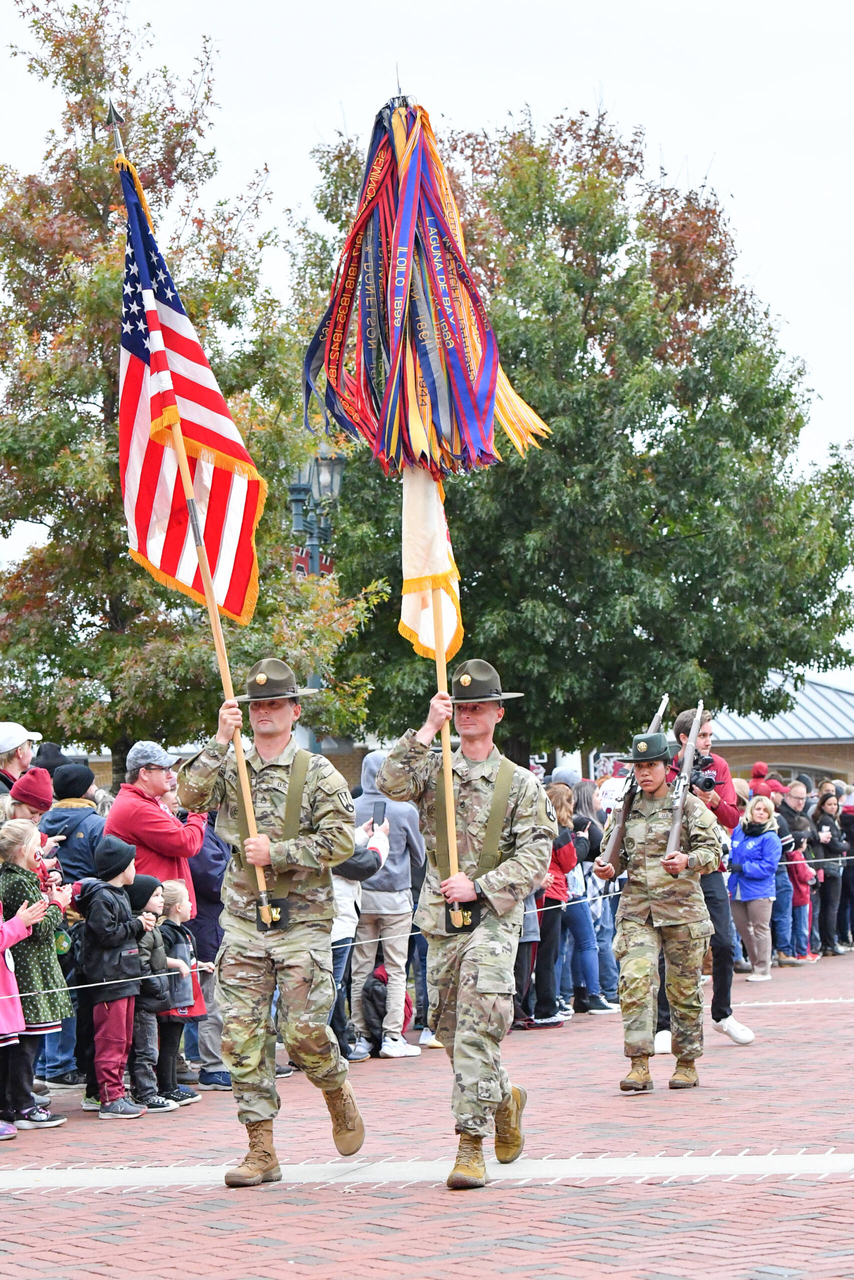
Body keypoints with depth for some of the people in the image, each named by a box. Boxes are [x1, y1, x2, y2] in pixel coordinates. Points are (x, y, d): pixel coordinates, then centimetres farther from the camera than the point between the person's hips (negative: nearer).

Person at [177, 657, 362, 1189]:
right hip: (244, 920, 3)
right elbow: (192, 795, -9)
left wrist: (276, 852, -15)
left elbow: (341, 841, -8)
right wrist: (220, 740, -18)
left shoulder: (318, 773, 0)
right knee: (243, 1036, -1)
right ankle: (261, 1150, 6)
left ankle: (339, 1095, 25)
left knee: (305, 1030, -8)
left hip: (302, 920, -3)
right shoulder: (230, 767, 9)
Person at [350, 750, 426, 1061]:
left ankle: (361, 1038, 7)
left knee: (360, 969, 7)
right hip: (395, 897, -2)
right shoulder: (405, 811, -8)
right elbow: (418, 857, 4)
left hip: (359, 896, 2)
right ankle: (392, 1037, 3)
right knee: (395, 968, 5)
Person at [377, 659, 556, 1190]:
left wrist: (478, 886, -14)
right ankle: (504, 1098, 37)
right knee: (452, 1031, 12)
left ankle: (471, 1146, -13)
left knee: (477, 1031, -15)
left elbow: (535, 858, -3)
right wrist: (427, 729, -16)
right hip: (440, 921, 4)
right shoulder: (432, 770, 9)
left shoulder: (520, 783, 4)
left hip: (494, 918, -4)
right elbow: (392, 784, -13)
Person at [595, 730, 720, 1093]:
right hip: (636, 909, 2)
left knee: (683, 988, 5)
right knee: (635, 981, -14)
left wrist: (688, 862, -26)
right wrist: (606, 868, 0)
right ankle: (639, 1066, -16)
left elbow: (712, 850, -5)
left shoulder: (690, 806, 2)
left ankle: (687, 1063, 19)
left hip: (681, 908, -2)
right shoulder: (626, 809, 12)